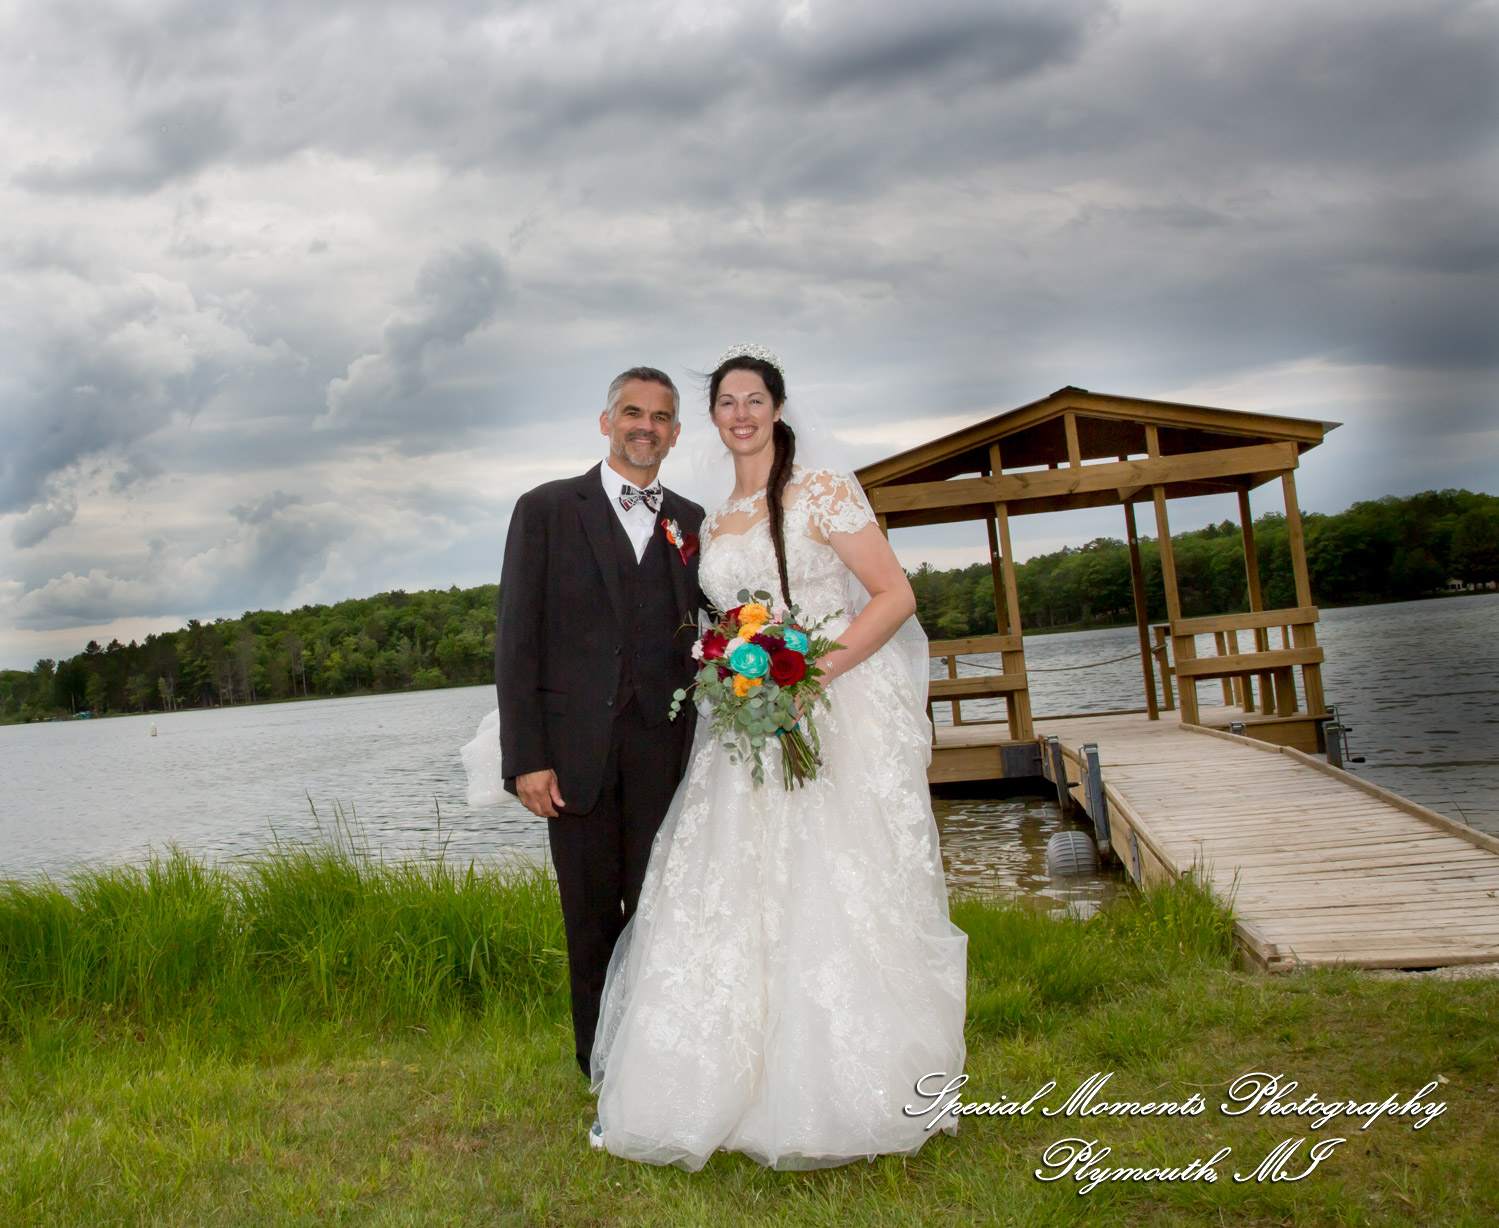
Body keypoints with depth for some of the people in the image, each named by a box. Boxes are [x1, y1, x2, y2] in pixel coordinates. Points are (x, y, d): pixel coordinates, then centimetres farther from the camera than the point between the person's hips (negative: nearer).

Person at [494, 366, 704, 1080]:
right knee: (591, 915, 7)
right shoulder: (547, 510, 4)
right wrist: (525, 756, -8)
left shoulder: (694, 526, 12)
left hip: (664, 749, 1)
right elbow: (516, 638, -1)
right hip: (576, 749, -1)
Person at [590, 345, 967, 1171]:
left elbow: (895, 596, -9)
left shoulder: (823, 493, -4)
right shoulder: (711, 525, 15)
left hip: (840, 721, -6)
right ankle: (752, 1087, 14)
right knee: (735, 907, 2)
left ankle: (850, 1099, 11)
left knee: (838, 902, -3)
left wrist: (813, 672, -18)